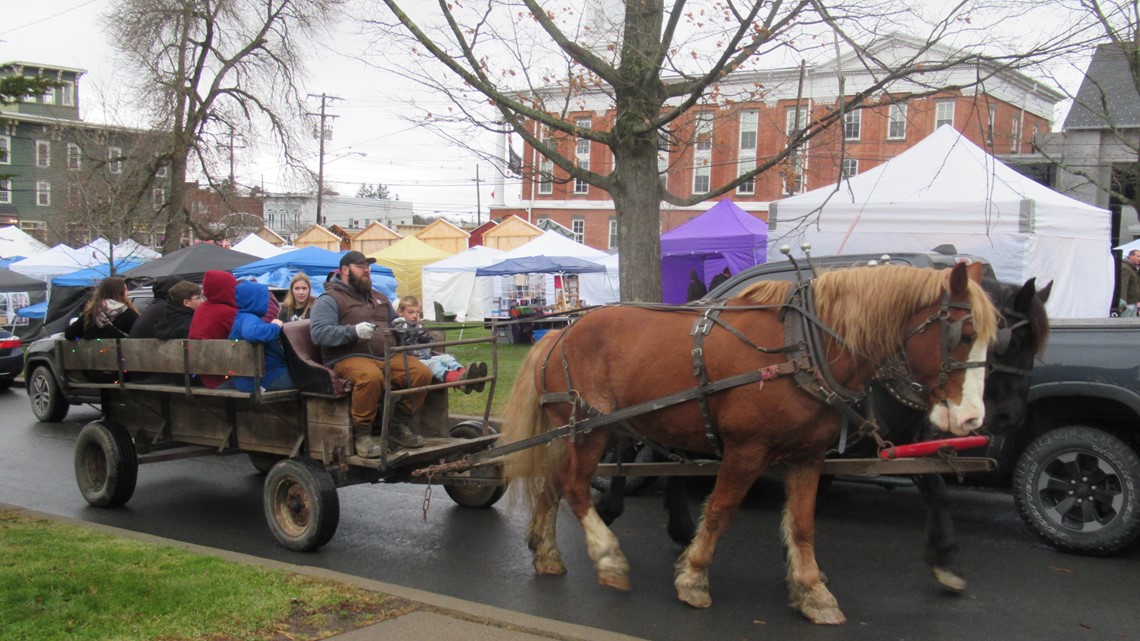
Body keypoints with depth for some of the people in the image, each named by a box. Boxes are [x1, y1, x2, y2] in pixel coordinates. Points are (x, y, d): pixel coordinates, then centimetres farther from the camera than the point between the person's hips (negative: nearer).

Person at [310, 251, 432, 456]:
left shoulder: (380, 298, 26)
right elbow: (318, 333, -12)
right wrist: (354, 331, -25)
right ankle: (361, 434, -22)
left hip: (386, 357, 7)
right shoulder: (330, 299, 3)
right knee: (371, 376, -40)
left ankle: (399, 427, -3)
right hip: (349, 358, -6)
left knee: (422, 372, -18)